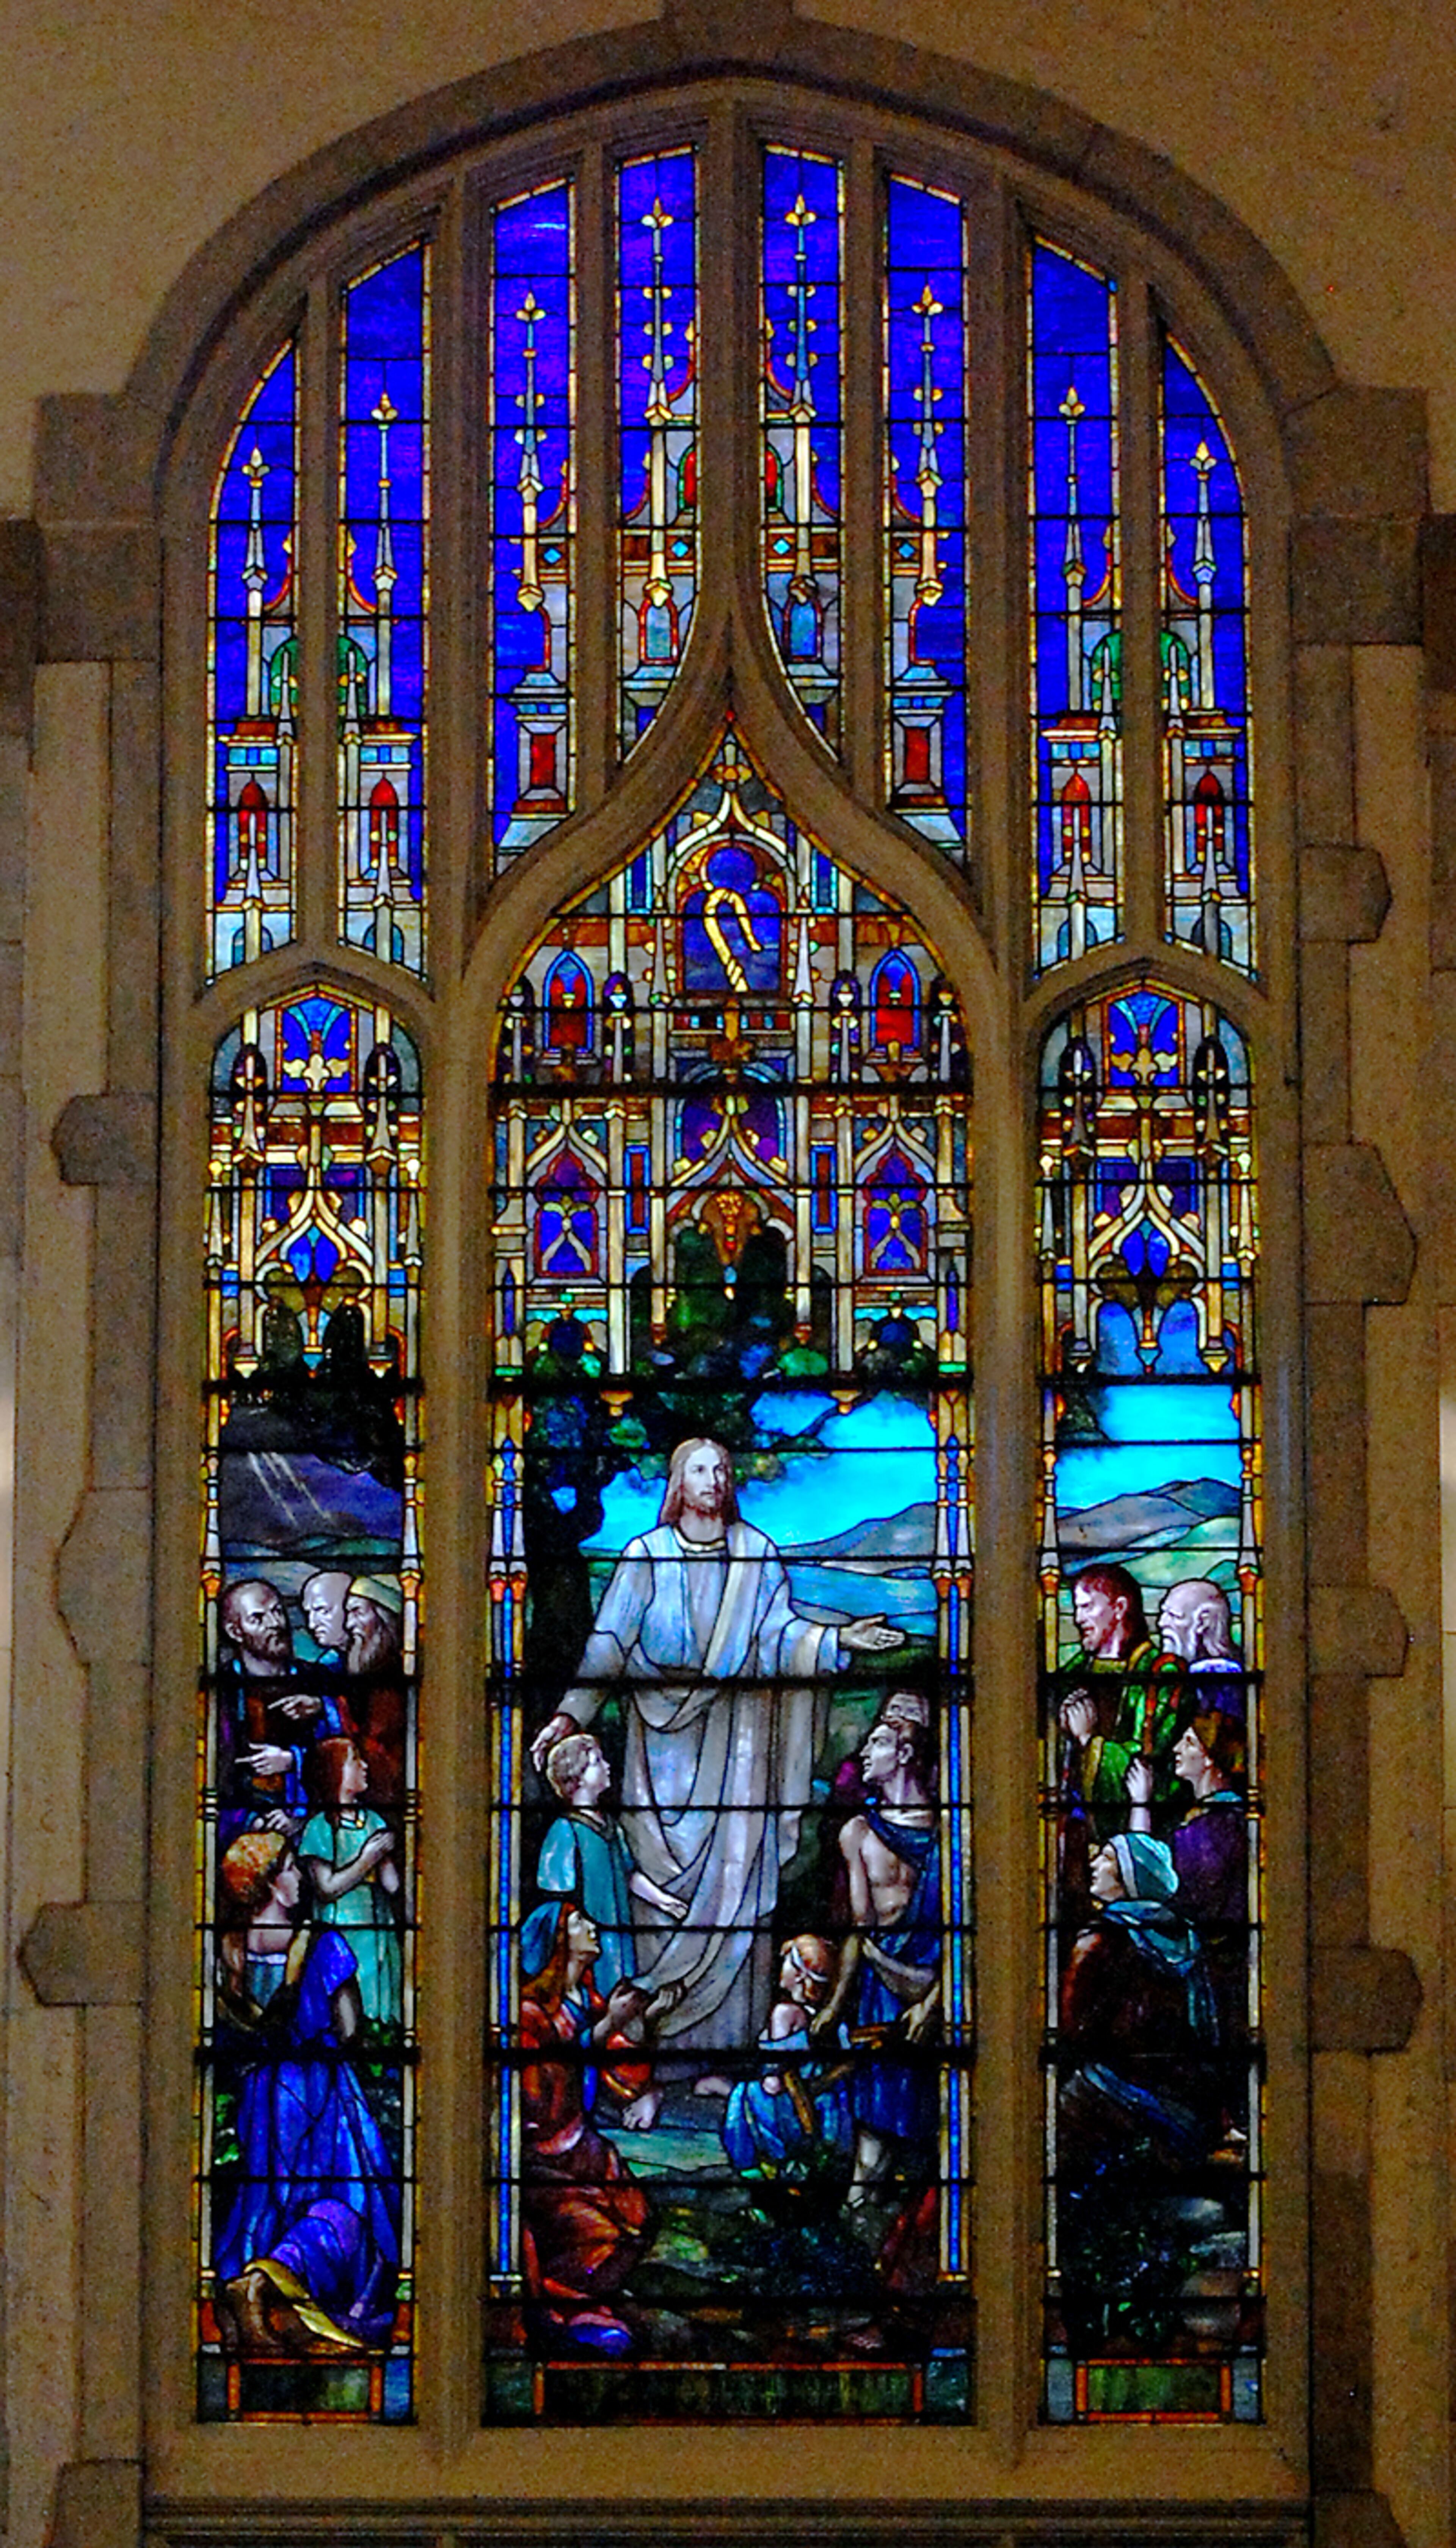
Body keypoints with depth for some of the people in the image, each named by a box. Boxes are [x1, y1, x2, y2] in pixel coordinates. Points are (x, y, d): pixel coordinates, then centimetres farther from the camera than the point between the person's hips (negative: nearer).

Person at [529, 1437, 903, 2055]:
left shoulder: (757, 1554, 8)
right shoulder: (646, 1555, 3)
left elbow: (779, 1629, 4)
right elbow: (609, 1642, 0)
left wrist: (837, 1640, -13)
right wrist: (570, 1714, -9)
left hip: (735, 1729, 1)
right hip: (666, 1731, -1)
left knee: (735, 1866, -3)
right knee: (666, 1874, -2)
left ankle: (731, 2034, 1)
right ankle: (664, 2040, 3)